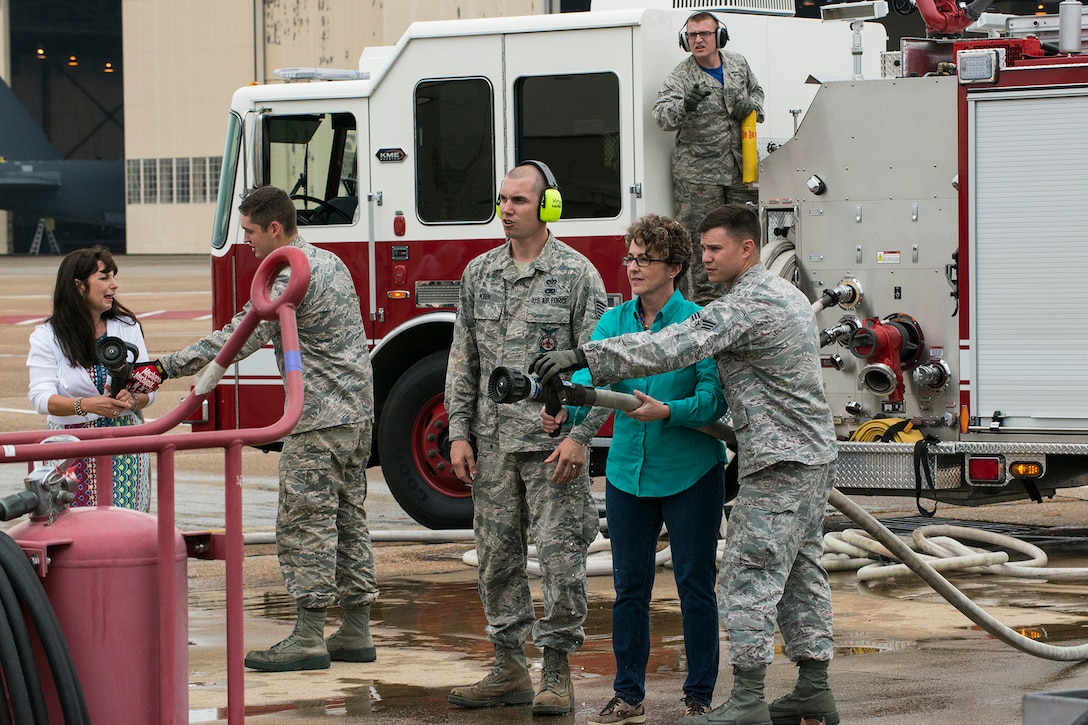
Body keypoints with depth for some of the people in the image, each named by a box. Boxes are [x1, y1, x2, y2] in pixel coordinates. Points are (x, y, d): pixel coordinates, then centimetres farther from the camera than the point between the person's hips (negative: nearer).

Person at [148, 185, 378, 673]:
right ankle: (356, 632, 14)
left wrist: (165, 368, -15)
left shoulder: (290, 280, -17)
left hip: (319, 418, -10)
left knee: (305, 523, -6)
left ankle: (309, 639, -6)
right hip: (357, 411, 10)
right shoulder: (330, 262, 14)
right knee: (348, 520, 11)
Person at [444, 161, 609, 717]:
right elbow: (464, 358, 12)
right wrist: (459, 432, 6)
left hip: (553, 442, -5)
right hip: (493, 443, 5)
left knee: (560, 556, -4)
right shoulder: (479, 273, 10)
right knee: (497, 555, 8)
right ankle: (509, 669, 16)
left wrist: (580, 436, -14)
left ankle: (557, 675, 4)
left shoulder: (576, 274, -5)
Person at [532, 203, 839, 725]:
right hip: (814, 454, 11)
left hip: (779, 462, -11)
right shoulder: (787, 294, 15)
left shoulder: (746, 305, -18)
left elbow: (673, 347, -29)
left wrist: (584, 357, -34)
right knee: (801, 573, 13)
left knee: (749, 576, -9)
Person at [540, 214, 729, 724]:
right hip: (628, 471, 4)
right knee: (630, 586, 11)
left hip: (689, 473, -4)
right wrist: (562, 412, -31)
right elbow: (589, 376, -11)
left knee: (695, 585, 2)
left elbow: (714, 398, -16)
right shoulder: (613, 322, 4)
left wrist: (667, 411, -33)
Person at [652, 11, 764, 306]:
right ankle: (704, 302, -2)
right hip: (698, 174, -5)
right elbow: (661, 113, -25)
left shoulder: (738, 64, 7)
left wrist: (751, 105, 2)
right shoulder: (680, 77, -9)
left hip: (741, 169, 5)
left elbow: (756, 90, 27)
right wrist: (686, 105, -46)